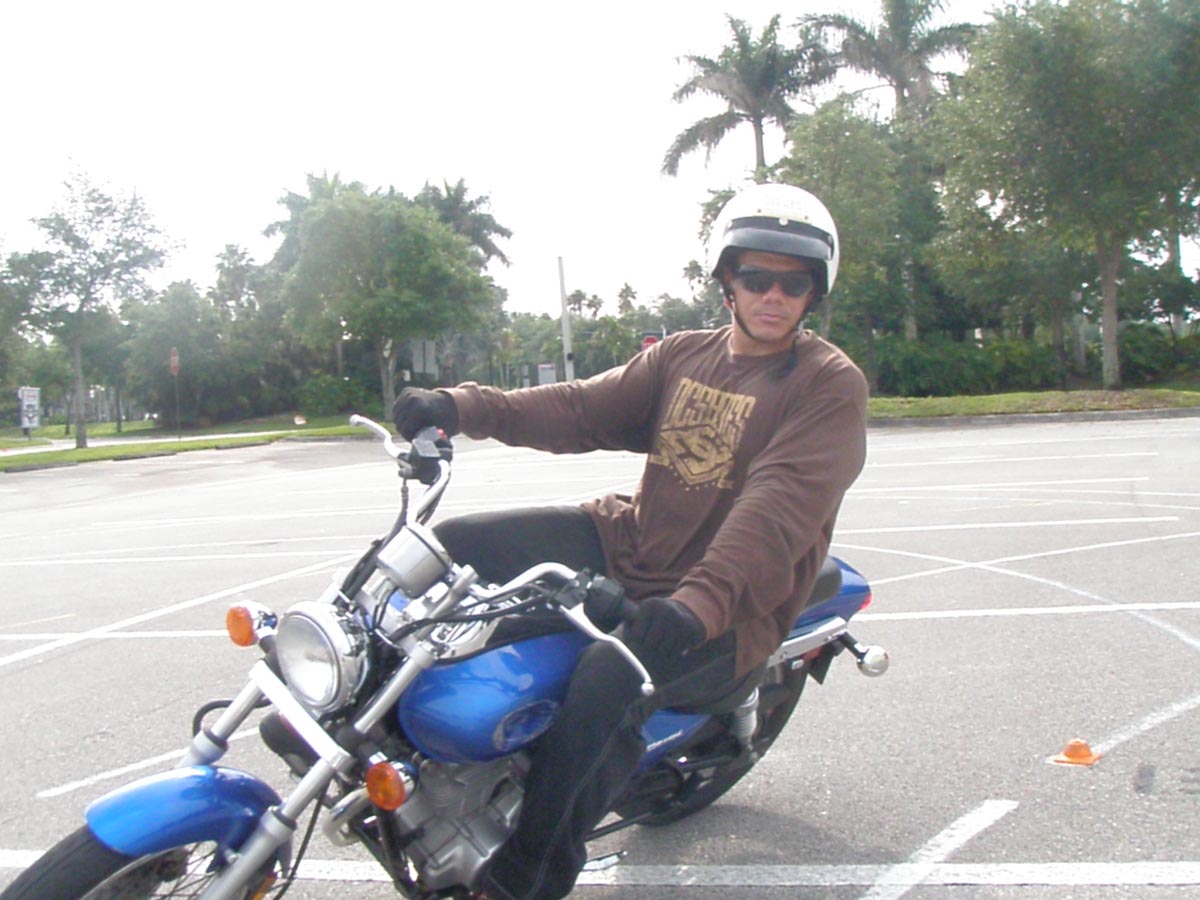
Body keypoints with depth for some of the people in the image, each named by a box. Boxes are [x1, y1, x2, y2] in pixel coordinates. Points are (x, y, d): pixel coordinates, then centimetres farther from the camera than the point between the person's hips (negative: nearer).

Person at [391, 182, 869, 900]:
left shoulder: (831, 384, -10)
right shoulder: (683, 356, 10)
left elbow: (780, 507, -25)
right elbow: (585, 409, 2)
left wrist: (697, 605, -40)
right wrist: (465, 408, -13)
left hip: (726, 609, -7)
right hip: (628, 541, 7)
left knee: (610, 679, -35)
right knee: (456, 546, 0)